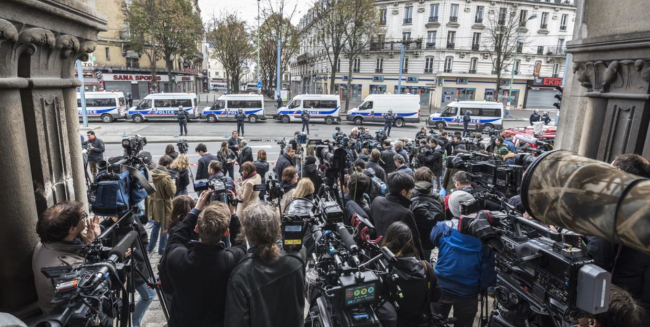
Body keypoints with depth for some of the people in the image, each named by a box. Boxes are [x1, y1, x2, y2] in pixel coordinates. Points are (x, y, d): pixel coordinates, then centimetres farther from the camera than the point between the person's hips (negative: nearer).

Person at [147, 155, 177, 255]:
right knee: (164, 228, 9)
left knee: (156, 225, 24)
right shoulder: (166, 177, -26)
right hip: (163, 206, -7)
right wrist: (173, 184, -3)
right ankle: (162, 249, 21)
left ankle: (150, 247, 33)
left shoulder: (151, 174, -4)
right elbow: (172, 192, -18)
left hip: (154, 204, 7)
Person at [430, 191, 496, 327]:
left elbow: (432, 239, 5)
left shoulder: (442, 228, -18)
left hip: (441, 288, 0)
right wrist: (480, 288, 4)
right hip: (468, 293, 0)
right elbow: (490, 268, -13)